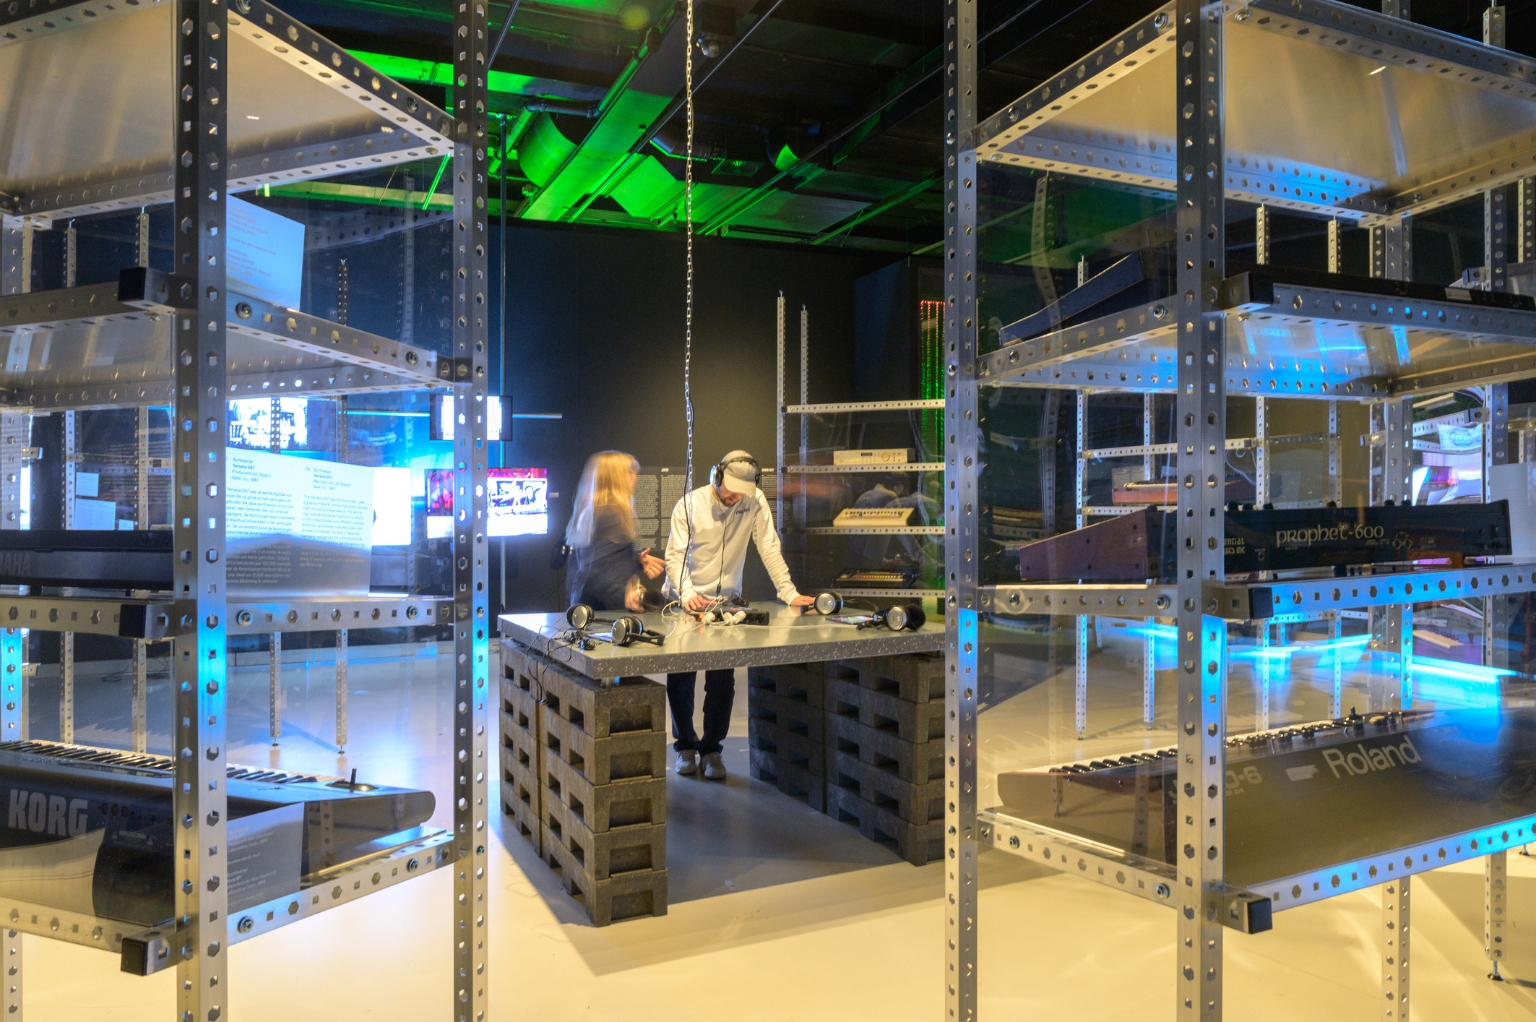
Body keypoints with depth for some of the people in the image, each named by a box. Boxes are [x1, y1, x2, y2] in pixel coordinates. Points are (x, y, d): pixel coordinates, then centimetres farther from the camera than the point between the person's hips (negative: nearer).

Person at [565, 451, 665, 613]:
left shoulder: (589, 509, 10)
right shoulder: (613, 512, -16)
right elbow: (592, 572, -24)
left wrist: (637, 560, 13)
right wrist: (623, 596, -31)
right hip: (603, 609, -10)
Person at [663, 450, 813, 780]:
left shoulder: (755, 502, -7)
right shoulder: (689, 504, -10)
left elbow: (769, 548, -7)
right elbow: (674, 555, -14)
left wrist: (789, 593, -15)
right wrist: (687, 594, -30)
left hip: (726, 601, 1)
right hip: (685, 601, -1)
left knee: (722, 681, -3)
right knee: (680, 679, 1)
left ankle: (711, 749, 14)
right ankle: (685, 744, 22)